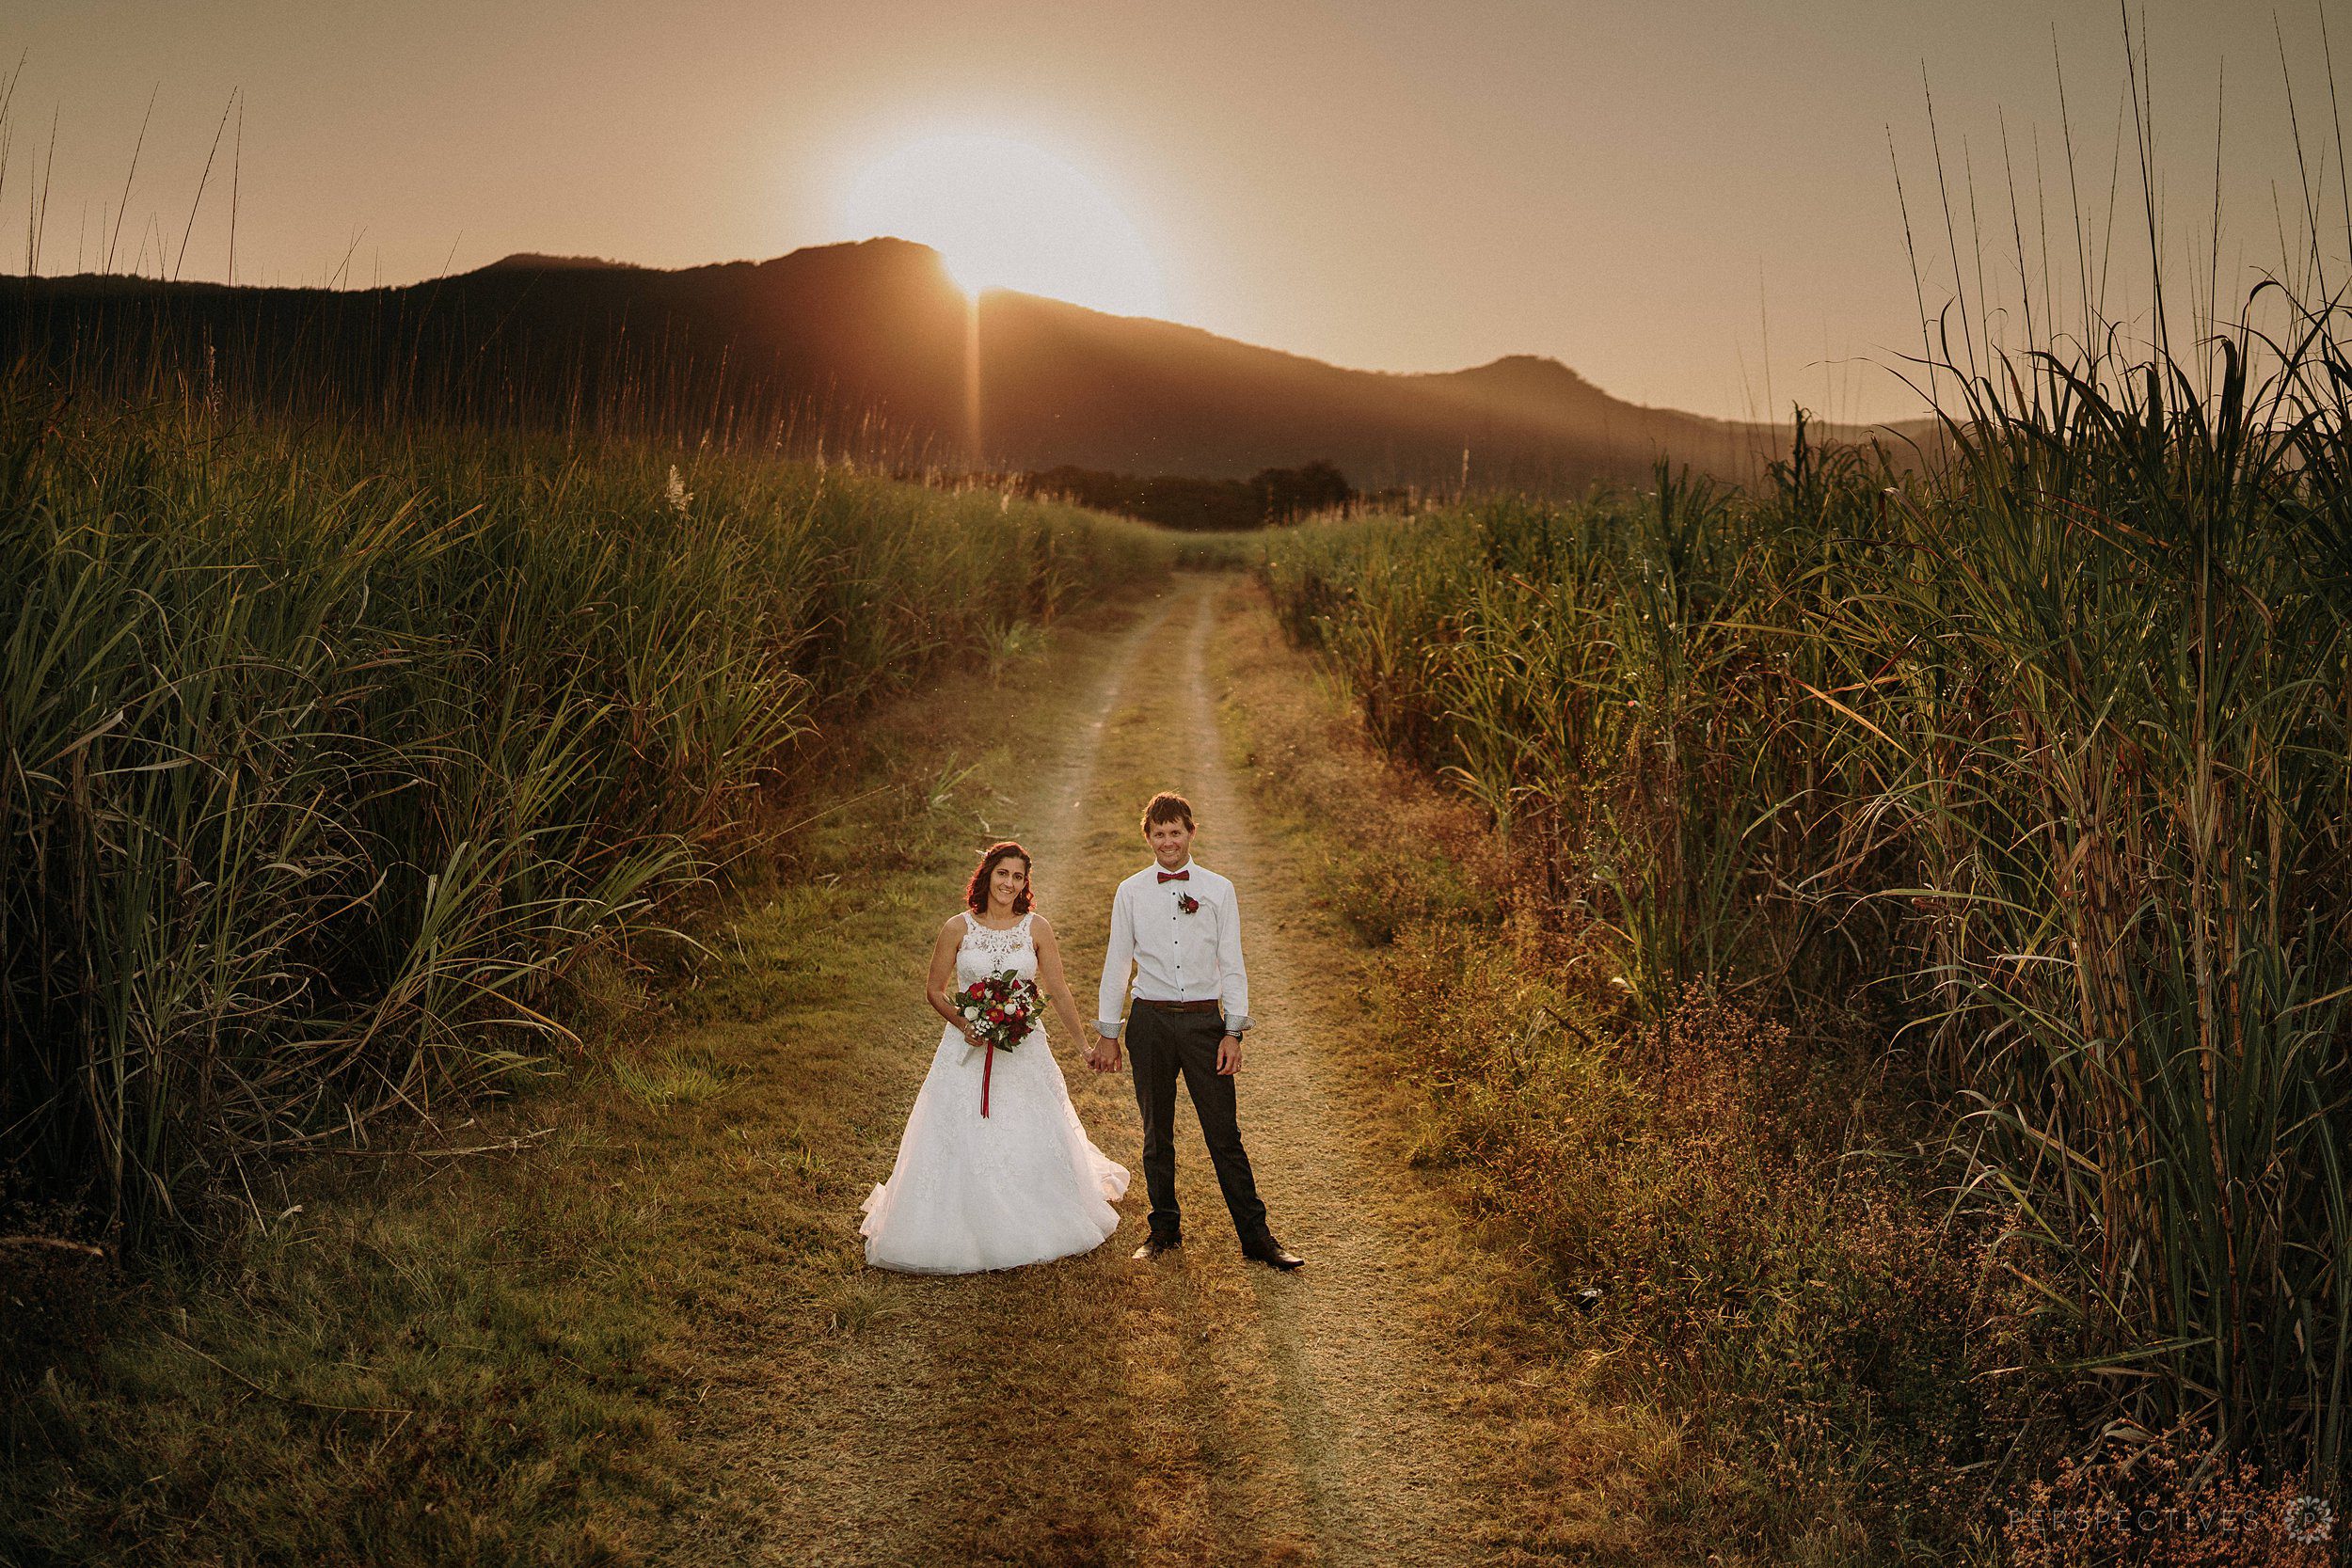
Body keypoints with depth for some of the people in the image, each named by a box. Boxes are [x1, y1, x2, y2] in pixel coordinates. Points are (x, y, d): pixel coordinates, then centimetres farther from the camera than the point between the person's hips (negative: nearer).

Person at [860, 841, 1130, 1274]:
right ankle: (963, 1234, 13)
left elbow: (1058, 992, 5)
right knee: (960, 1145, -2)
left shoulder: (1037, 927, -1)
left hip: (1025, 1050, 1)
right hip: (968, 1050, -1)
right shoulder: (958, 927, -3)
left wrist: (1086, 1044, 6)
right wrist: (962, 1023, -11)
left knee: (1034, 1140, 7)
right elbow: (934, 990, 5)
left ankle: (1034, 1234, 28)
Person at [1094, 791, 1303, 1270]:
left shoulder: (1218, 890, 3)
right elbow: (1117, 963, 9)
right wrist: (1108, 1033, 8)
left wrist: (1233, 1032, -2)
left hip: (1204, 1019, -1)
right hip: (1150, 1021, 1)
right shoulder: (1130, 892, 5)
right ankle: (1164, 1228, 22)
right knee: (1157, 1133, 9)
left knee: (1224, 1133, -2)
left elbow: (1232, 964, 4)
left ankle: (1255, 1235, 5)